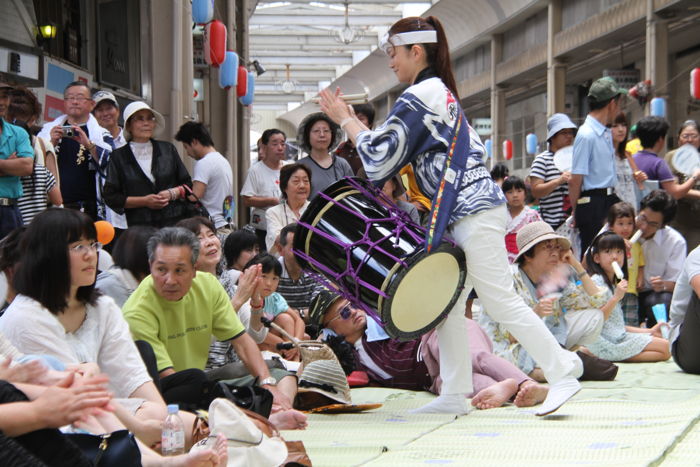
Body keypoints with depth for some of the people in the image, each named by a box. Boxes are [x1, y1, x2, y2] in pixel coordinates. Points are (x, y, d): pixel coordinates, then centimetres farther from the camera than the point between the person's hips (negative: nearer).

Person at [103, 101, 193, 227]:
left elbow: (188, 185, 16)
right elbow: (111, 197, 2)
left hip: (175, 222, 2)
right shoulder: (119, 157, 6)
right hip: (139, 226, -1)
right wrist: (144, 201, -8)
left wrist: (172, 193, -5)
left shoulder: (168, 149, 13)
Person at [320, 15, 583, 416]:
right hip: (465, 213, 10)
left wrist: (345, 119, 0)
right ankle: (455, 395, 10)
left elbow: (381, 156, -11)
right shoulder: (440, 91, 19)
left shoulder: (419, 95, -11)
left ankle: (562, 371, -3)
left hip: (473, 213, -10)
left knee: (501, 301, -7)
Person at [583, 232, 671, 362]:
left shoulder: (612, 284, 22)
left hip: (620, 337, 10)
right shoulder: (596, 281, -10)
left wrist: (650, 331, 18)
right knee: (666, 348, -11)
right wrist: (616, 298, -27)